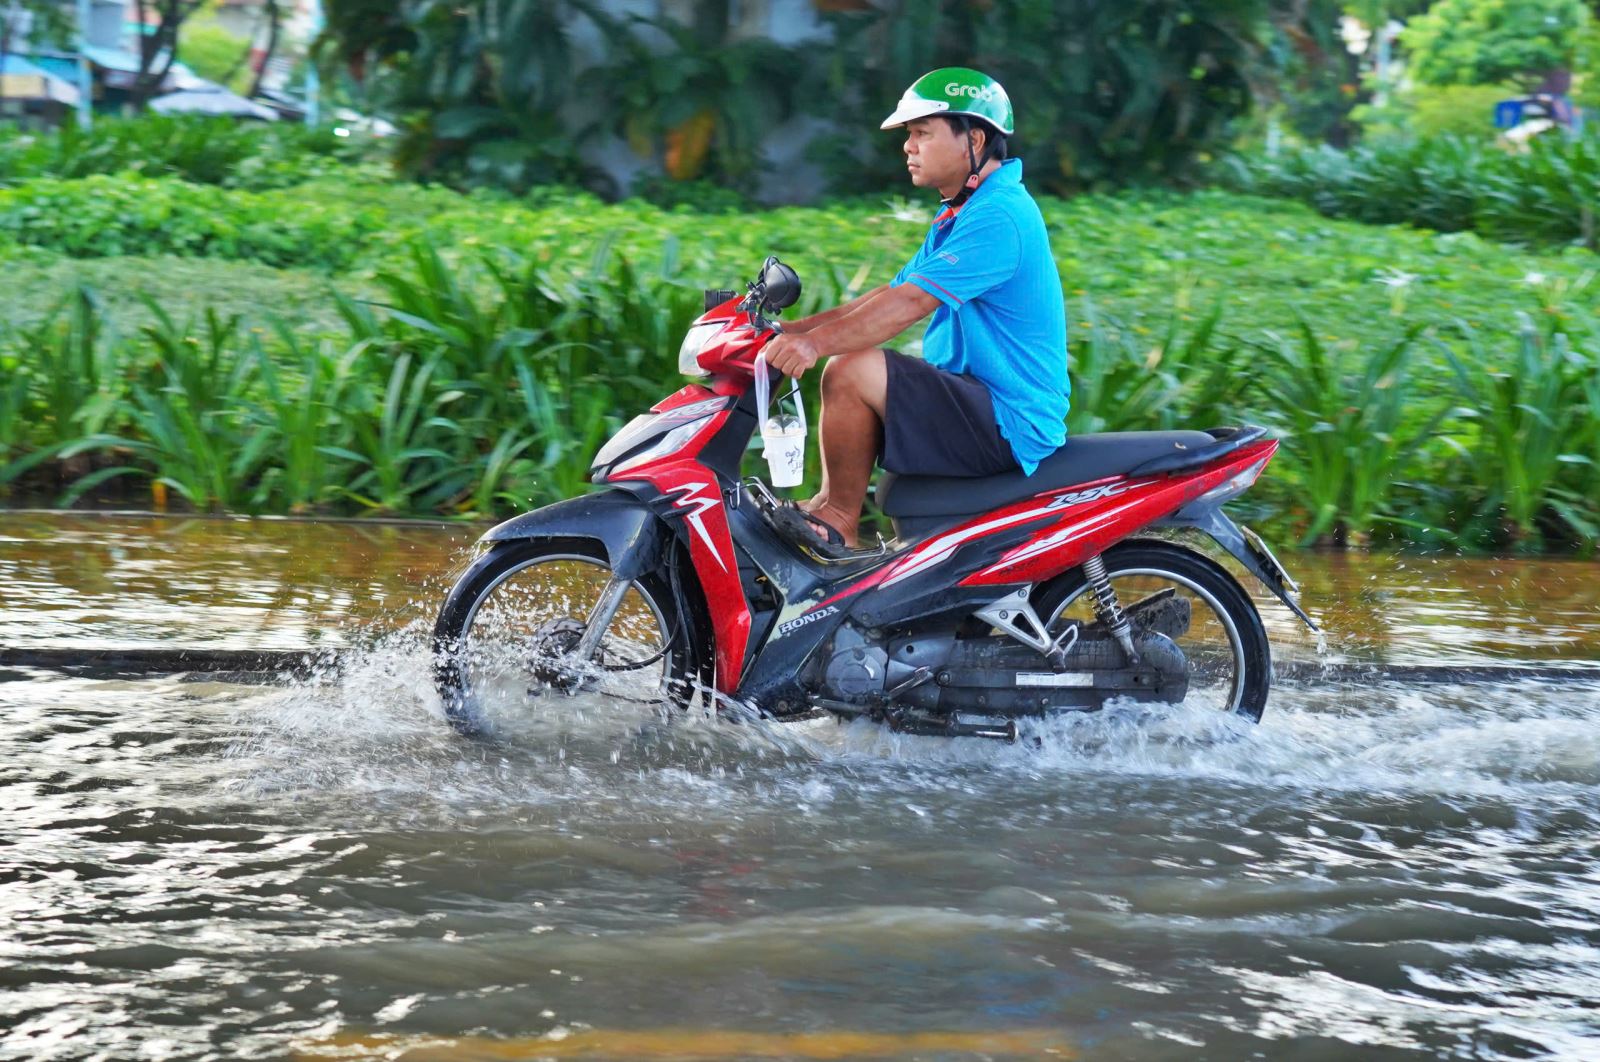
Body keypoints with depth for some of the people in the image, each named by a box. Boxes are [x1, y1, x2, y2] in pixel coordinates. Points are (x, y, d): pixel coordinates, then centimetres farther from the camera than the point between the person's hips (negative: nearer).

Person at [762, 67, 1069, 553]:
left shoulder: (998, 216, -17)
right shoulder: (959, 214, 18)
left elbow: (909, 302, -27)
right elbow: (890, 294, 15)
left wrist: (816, 342, -34)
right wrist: (793, 330, 6)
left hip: (1008, 425, -11)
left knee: (851, 371, -22)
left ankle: (839, 519, -6)